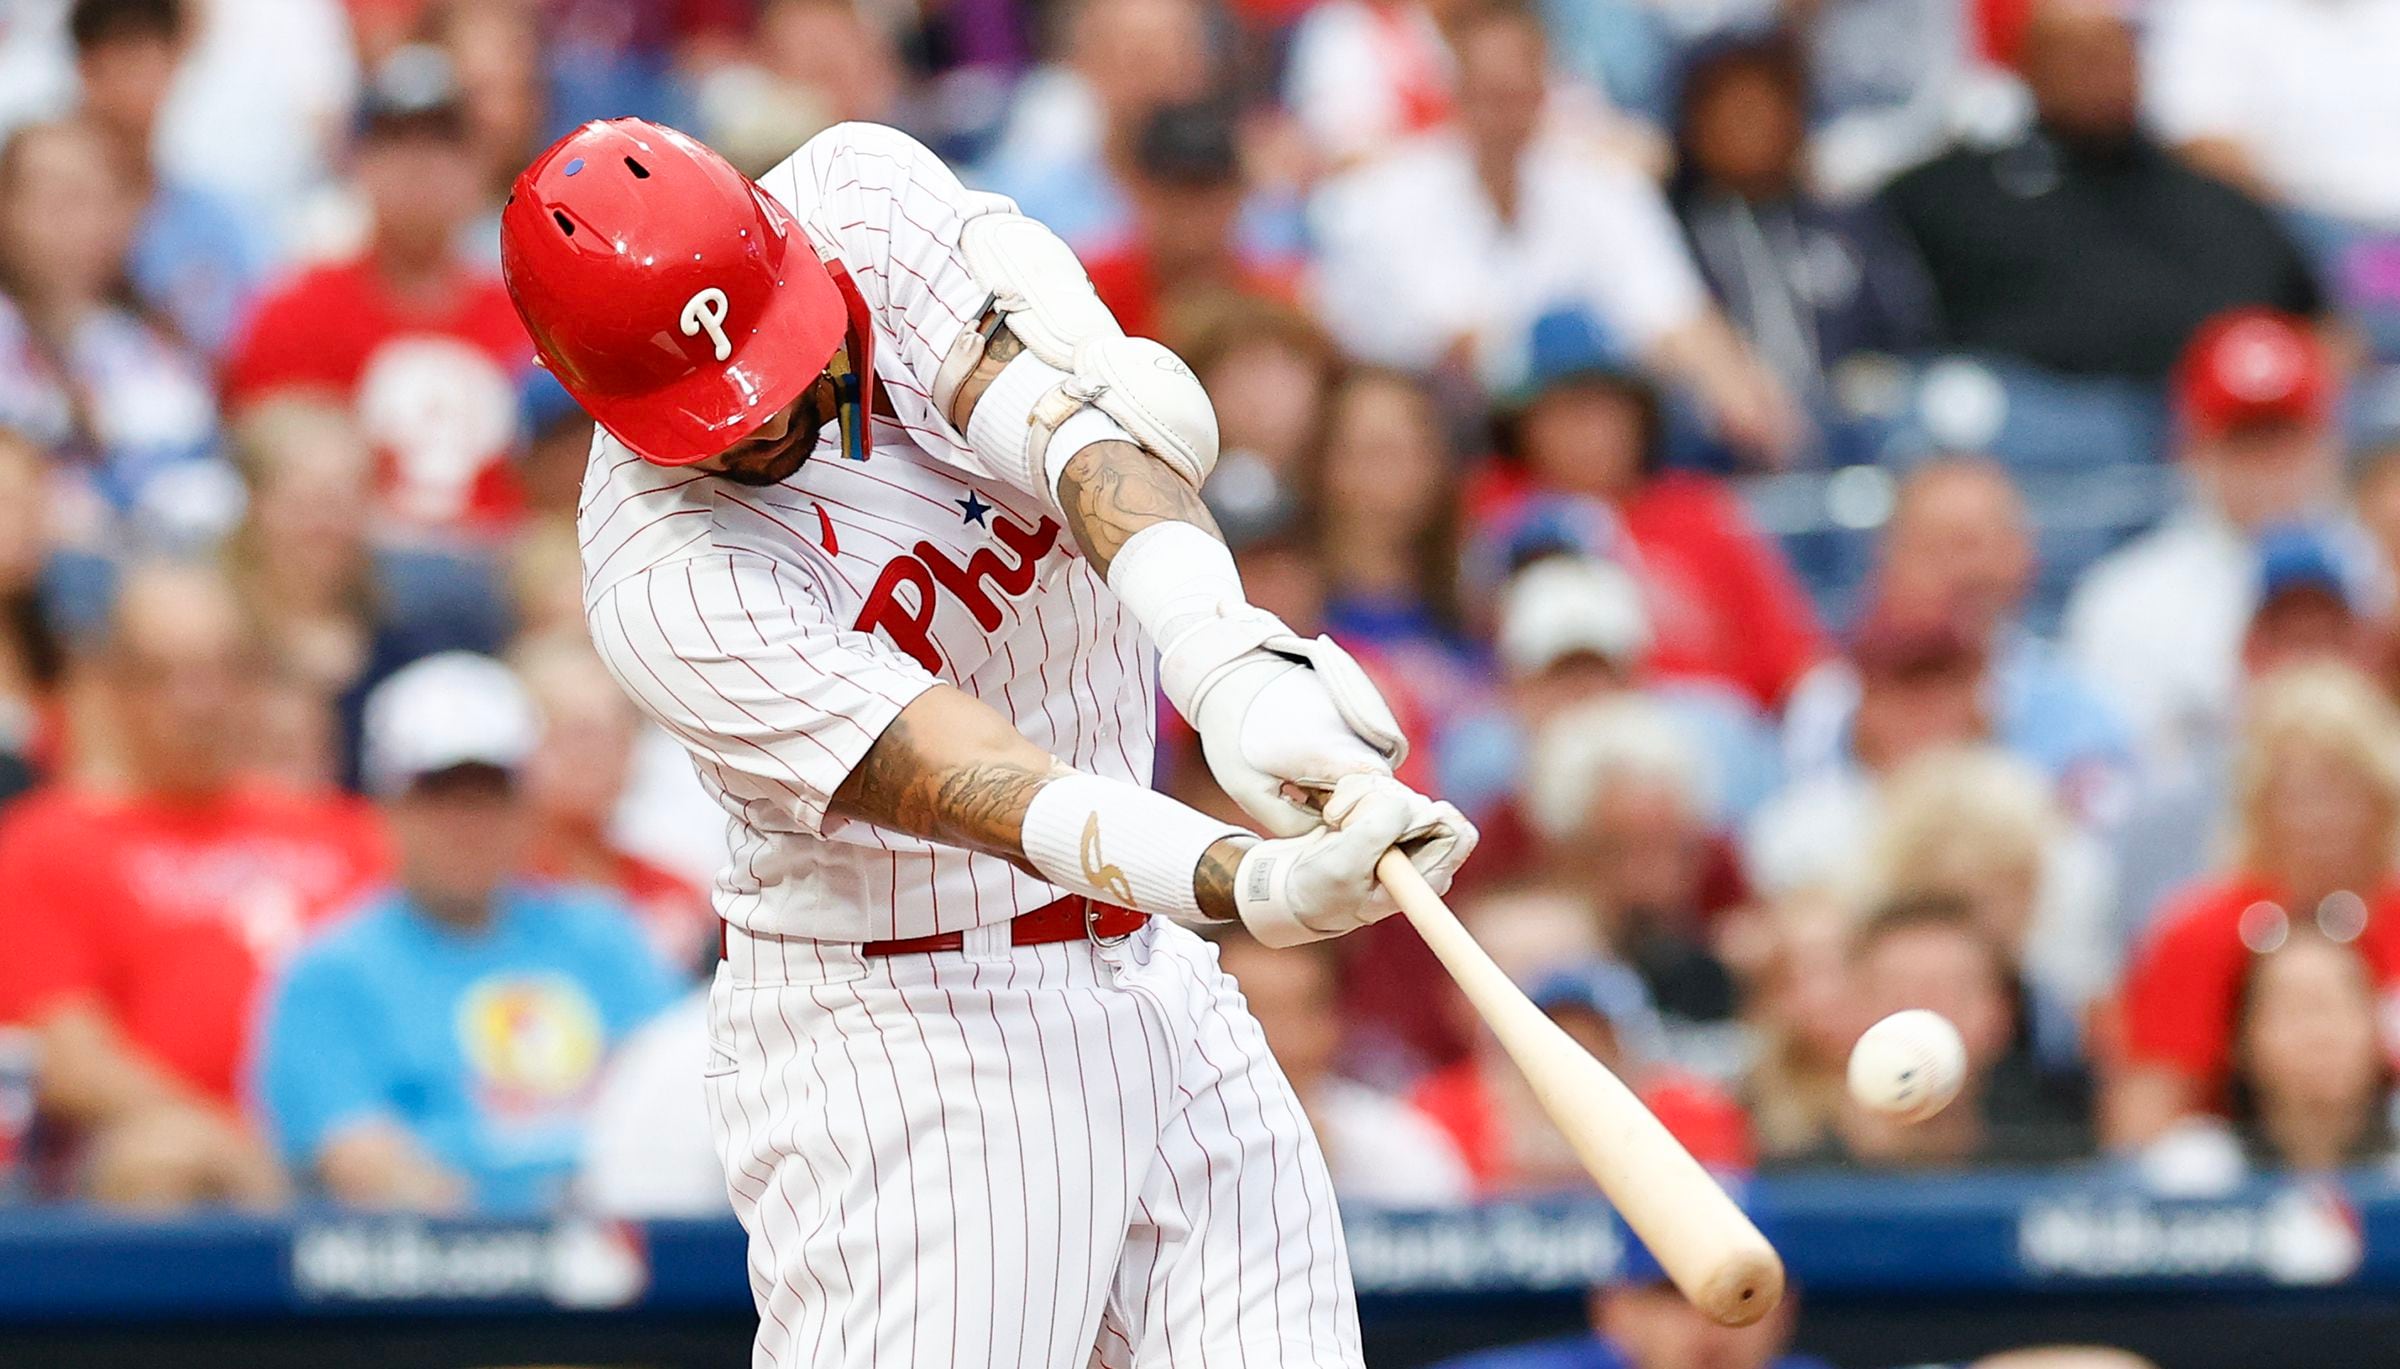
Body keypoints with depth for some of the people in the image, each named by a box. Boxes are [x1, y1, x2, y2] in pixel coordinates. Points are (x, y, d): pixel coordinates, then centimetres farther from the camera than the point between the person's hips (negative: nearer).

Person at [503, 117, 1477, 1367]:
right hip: (898, 1033, -6)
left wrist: (1230, 655, -42)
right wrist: (1255, 884, -49)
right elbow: (975, 784, -33)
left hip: (1152, 980, 6)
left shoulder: (861, 199, -8)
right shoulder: (666, 587, -23)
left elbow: (1094, 414, -24)